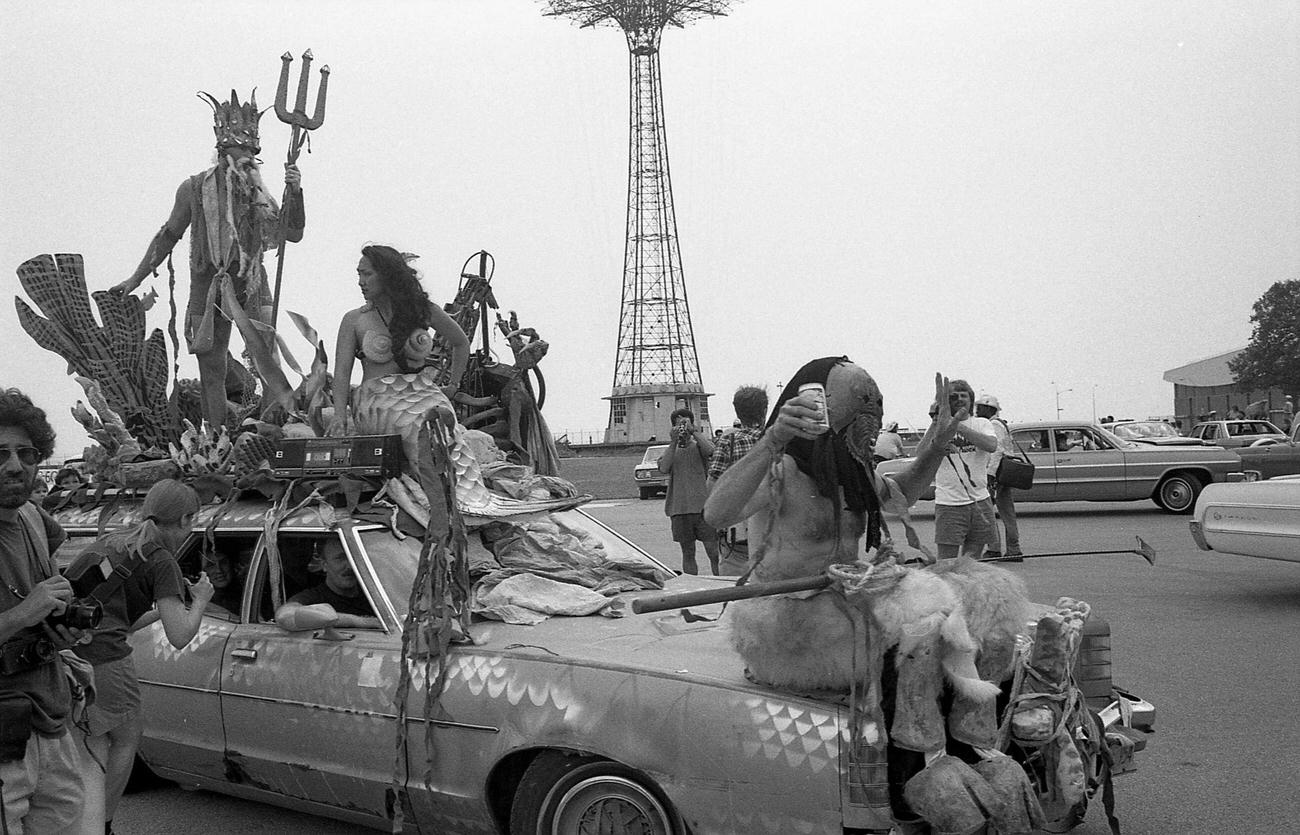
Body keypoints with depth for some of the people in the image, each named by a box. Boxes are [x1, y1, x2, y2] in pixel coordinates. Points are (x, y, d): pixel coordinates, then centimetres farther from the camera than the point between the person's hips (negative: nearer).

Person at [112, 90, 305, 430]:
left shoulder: (258, 193, 1)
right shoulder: (195, 189, -1)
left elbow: (292, 233, -4)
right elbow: (168, 236, 10)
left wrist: (295, 193, -18)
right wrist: (135, 279, 13)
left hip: (252, 285, 0)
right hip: (208, 286, 0)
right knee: (211, 373, 4)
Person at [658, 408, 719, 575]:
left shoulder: (699, 443, 8)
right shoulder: (671, 448, 13)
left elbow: (709, 451, -16)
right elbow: (664, 468, -7)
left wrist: (693, 431, -12)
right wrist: (674, 442, -10)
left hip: (703, 505, -2)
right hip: (679, 508, 2)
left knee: (714, 552, -6)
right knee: (688, 553, 7)